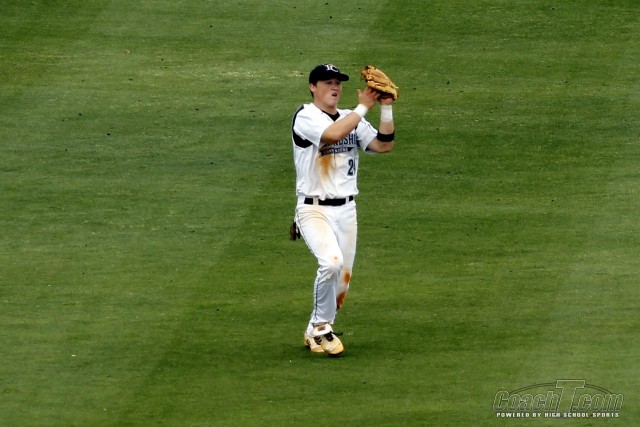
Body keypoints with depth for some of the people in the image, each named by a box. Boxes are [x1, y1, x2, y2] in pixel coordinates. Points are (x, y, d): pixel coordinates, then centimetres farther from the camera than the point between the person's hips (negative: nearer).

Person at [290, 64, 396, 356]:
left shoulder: (352, 119, 12)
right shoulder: (305, 117, -8)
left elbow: (384, 145, 0)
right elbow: (332, 134, -27)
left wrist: (386, 107, -9)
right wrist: (364, 107, -21)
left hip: (346, 210, 7)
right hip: (314, 209, -7)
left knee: (342, 280, 7)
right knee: (331, 262, -29)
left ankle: (316, 334, 27)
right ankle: (322, 327, -10)